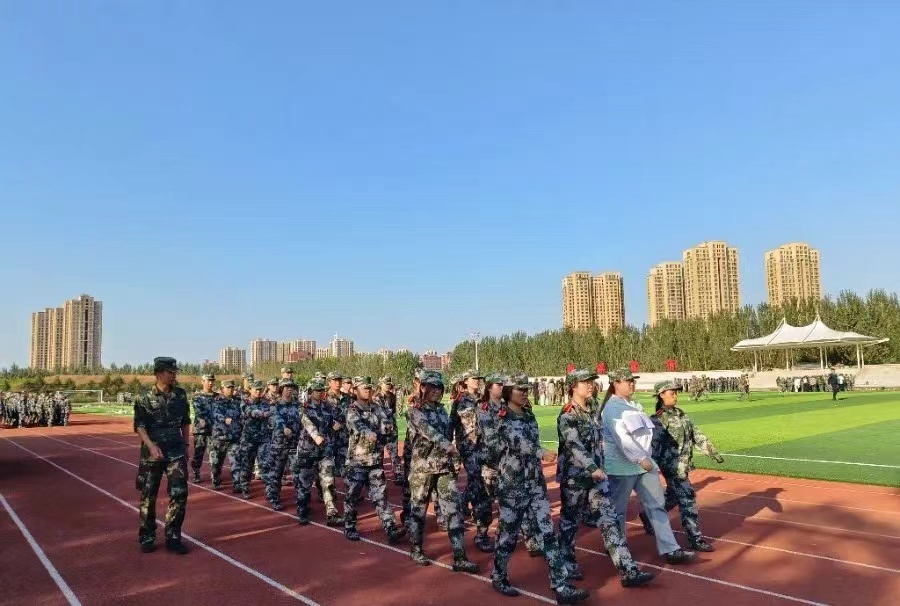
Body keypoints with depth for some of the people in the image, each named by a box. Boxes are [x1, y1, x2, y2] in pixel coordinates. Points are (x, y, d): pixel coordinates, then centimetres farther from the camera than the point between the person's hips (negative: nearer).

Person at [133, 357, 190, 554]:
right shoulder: (145, 398, -6)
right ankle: (147, 537, 23)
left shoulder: (180, 394, 5)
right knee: (148, 495, 8)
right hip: (152, 452, -2)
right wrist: (151, 446, -22)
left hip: (176, 452, 2)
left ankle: (173, 537, 9)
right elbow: (139, 426, -9)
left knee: (179, 493, -4)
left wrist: (186, 445, 12)